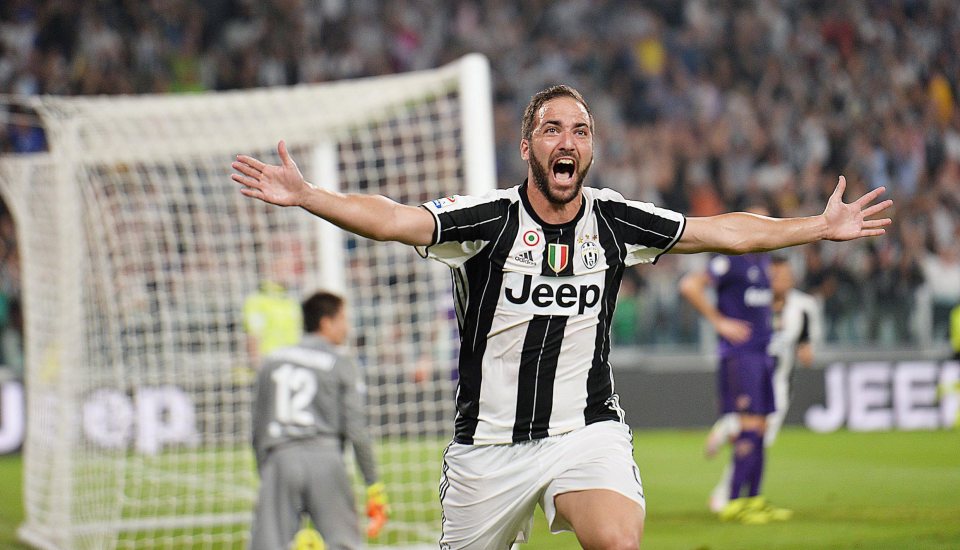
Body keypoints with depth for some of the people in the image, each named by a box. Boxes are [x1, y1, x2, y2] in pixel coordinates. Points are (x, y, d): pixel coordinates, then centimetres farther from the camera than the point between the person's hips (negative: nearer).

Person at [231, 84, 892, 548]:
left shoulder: (614, 219, 0)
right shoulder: (487, 219, -10)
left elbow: (723, 231, 10)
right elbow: (392, 219, -23)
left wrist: (821, 227, 12)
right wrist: (305, 195, -38)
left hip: (589, 430, 1)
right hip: (491, 439, -1)